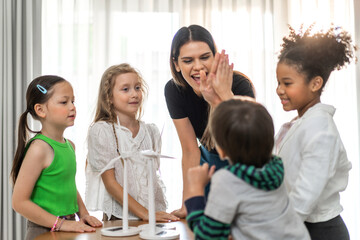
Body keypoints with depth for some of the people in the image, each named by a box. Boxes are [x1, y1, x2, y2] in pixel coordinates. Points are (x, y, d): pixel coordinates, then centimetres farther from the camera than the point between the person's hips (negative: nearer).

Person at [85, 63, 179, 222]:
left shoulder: (151, 131, 11)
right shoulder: (101, 131, -4)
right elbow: (110, 182, -7)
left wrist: (161, 213, 5)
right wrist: (144, 213, -14)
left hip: (156, 214, 3)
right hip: (119, 218, -3)